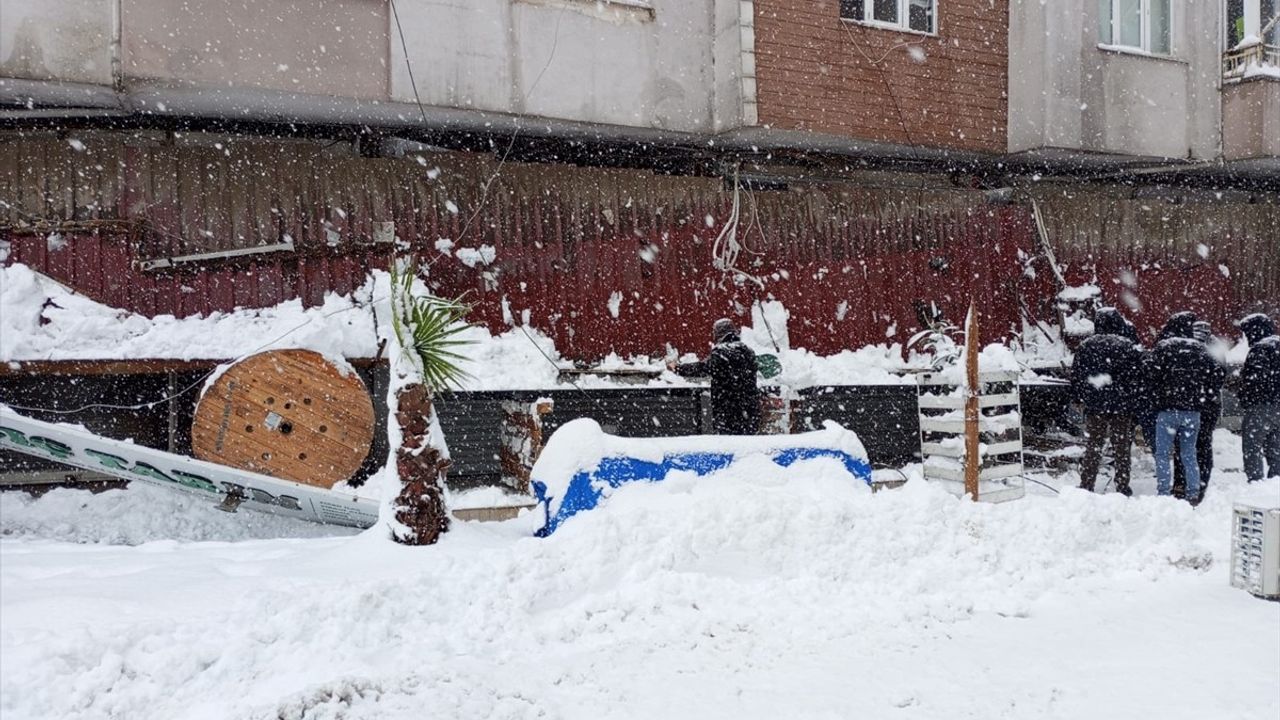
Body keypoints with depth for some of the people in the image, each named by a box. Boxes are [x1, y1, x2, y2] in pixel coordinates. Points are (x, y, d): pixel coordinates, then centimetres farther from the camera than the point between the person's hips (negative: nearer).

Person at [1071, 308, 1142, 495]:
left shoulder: (1086, 346, 0)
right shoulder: (1129, 347, -5)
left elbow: (1076, 378, 2)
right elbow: (1139, 378, -4)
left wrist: (1083, 398, 13)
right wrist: (1132, 398, 7)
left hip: (1094, 407, 1)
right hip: (1122, 406, -1)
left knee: (1092, 448, 9)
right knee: (1122, 448, 8)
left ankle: (1086, 487, 9)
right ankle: (1122, 488, 13)